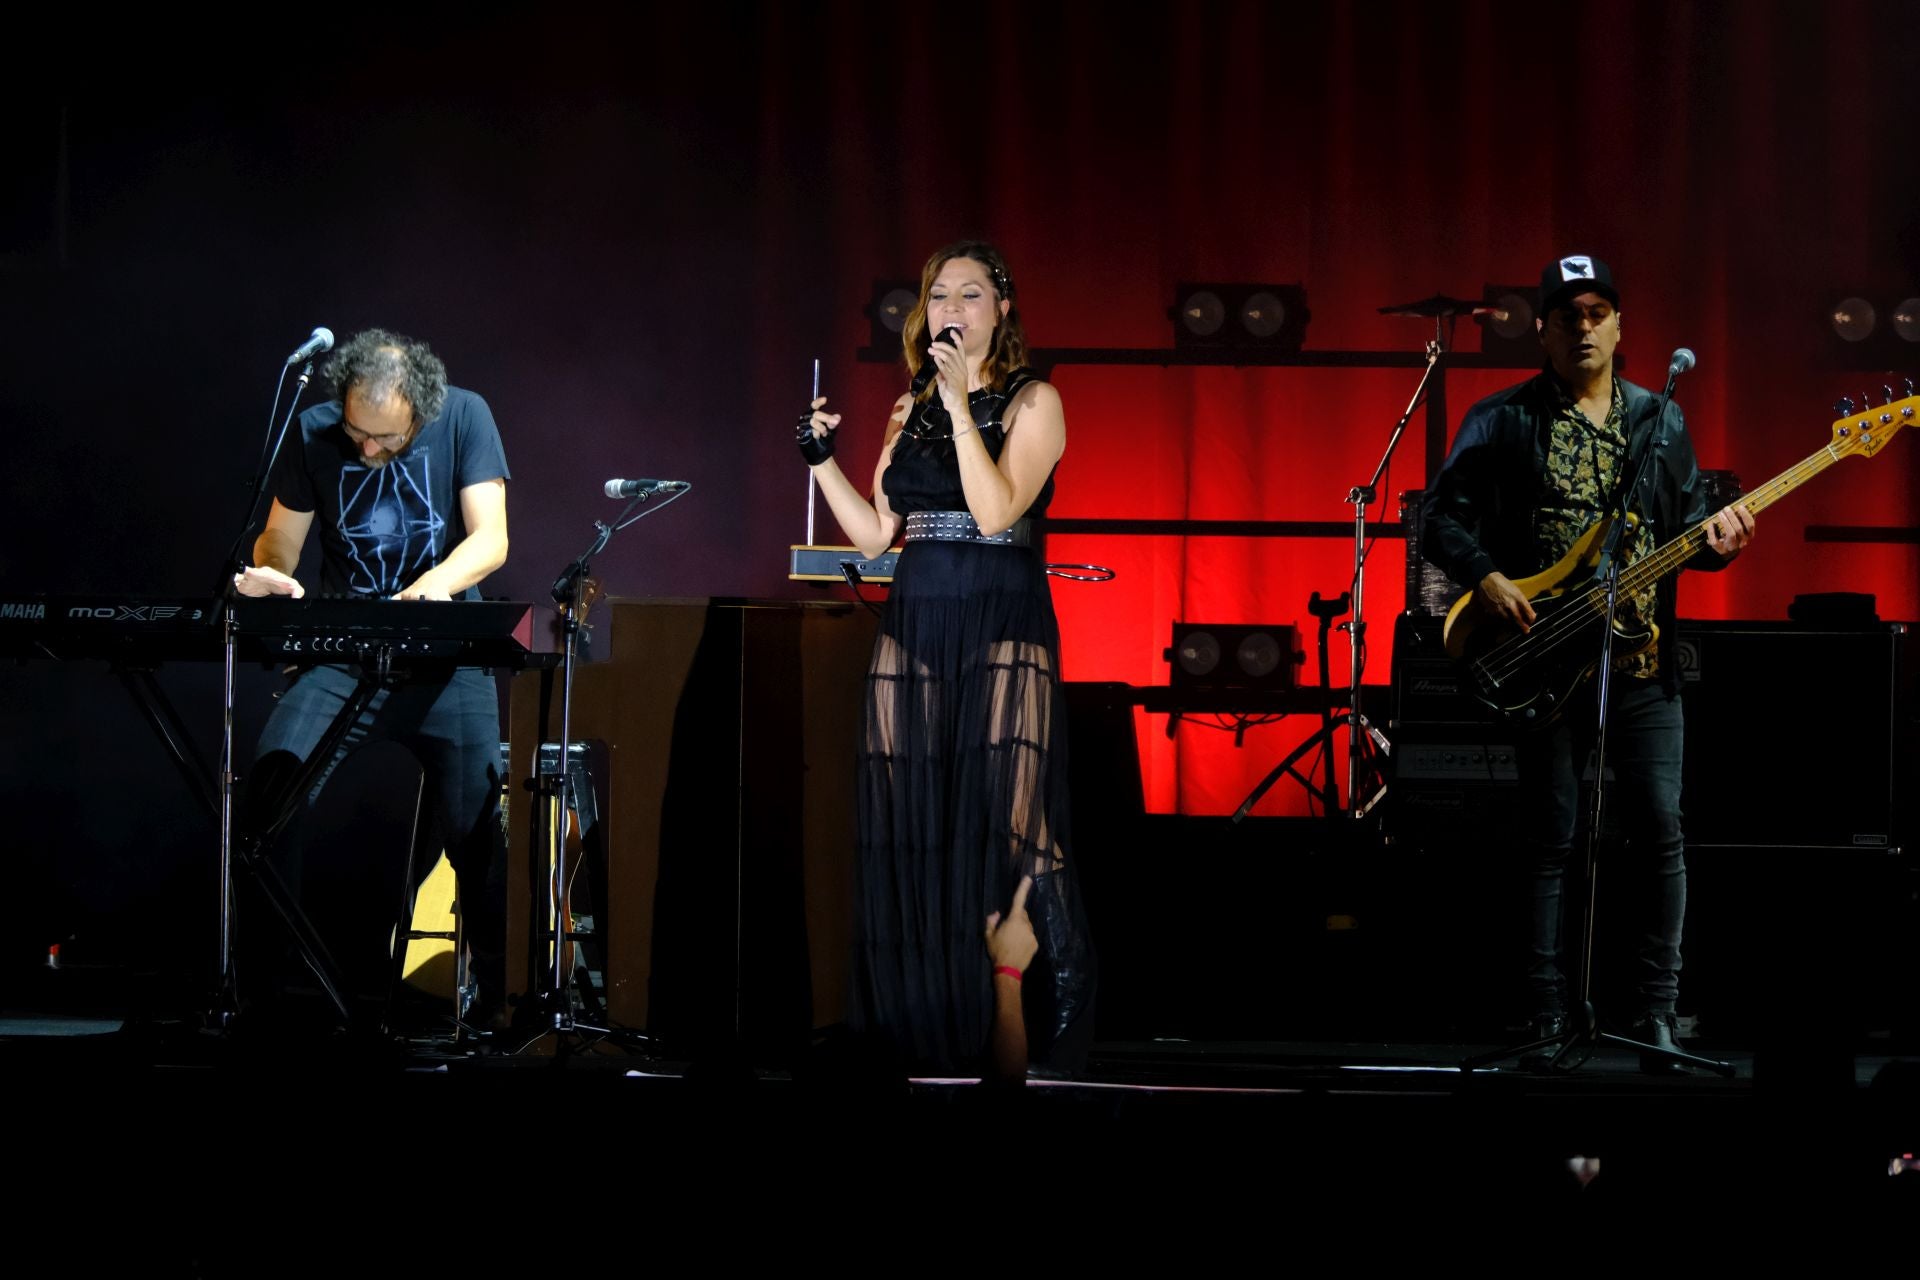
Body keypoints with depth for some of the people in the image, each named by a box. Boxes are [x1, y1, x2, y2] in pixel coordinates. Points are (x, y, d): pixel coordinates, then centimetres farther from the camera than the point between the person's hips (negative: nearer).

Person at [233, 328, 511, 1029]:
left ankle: (501, 996, 8)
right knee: (268, 789, -19)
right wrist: (269, 574, -19)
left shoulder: (465, 418, -7)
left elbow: (491, 537, -12)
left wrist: (439, 580, -33)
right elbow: (280, 538, 5)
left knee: (477, 831, -9)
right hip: (342, 655, 1)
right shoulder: (314, 434, -3)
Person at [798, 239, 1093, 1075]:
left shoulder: (1032, 402, -1)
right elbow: (873, 533, 16)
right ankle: (928, 1040, 9)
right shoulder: (911, 412, 15)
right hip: (913, 630, 6)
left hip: (1002, 630, -6)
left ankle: (1035, 1036, -9)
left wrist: (962, 406, -16)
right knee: (913, 837, 3)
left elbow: (995, 510, -15)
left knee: (1002, 829, -12)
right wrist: (822, 459, 8)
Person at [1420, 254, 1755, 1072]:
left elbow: (1685, 525, 14)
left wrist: (1714, 537, -8)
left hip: (1644, 664, 2)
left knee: (1659, 830, -4)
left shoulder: (1660, 422, 13)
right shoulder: (1502, 421, 3)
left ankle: (1657, 1011, 5)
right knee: (1550, 839, 0)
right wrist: (1483, 578, -15)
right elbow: (1442, 516, 1)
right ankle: (1549, 1019, 6)